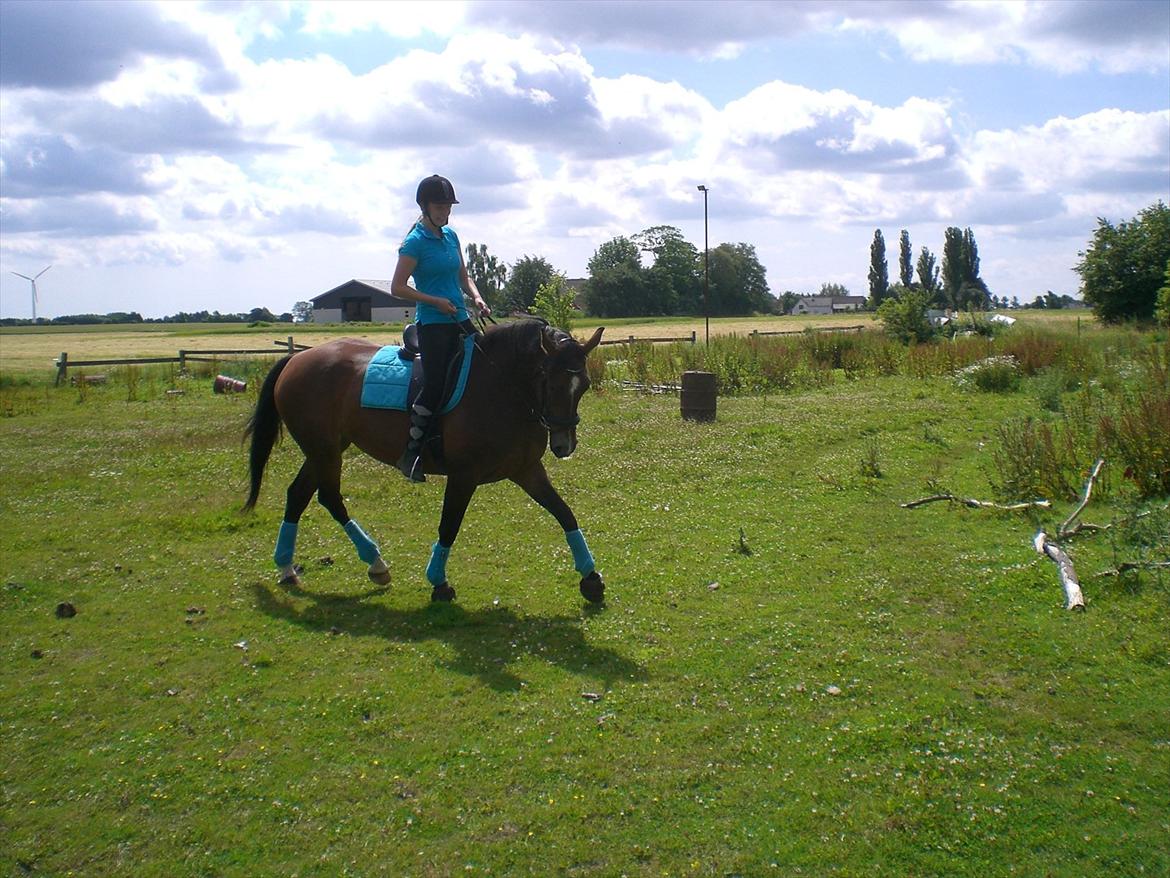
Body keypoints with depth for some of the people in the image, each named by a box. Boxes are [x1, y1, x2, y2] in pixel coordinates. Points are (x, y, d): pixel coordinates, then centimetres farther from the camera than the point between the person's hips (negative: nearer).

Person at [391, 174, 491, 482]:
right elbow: (397, 287, -11)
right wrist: (436, 301, -16)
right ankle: (410, 453, -4)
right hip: (433, 324, -8)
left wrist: (477, 297, -1)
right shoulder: (415, 242, -9)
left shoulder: (451, 235, 12)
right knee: (436, 385, -14)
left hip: (460, 321, 8)